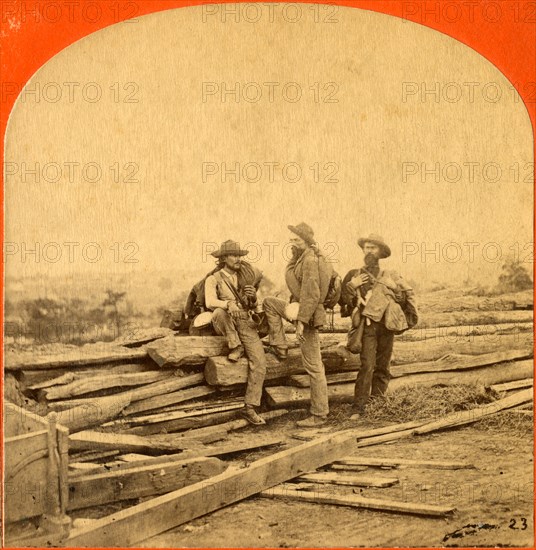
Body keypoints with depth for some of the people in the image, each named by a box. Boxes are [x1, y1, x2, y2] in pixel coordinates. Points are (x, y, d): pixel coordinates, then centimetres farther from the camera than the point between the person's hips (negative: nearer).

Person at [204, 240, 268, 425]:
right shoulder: (213, 279, 0)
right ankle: (235, 346, -17)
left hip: (246, 324, 3)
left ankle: (250, 408, -11)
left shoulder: (245, 278, 14)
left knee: (259, 362, -16)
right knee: (220, 312, -39)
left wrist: (253, 297, -10)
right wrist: (228, 304, -39)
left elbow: (254, 307, 13)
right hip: (224, 327, -3)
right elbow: (210, 302, -19)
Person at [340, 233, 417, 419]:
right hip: (367, 325, -2)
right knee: (367, 365, -15)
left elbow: (407, 295, 20)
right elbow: (344, 301, 6)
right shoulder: (354, 275, 10)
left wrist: (411, 317, 10)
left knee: (382, 366, 6)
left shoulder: (391, 276, 13)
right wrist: (351, 286, -8)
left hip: (387, 324, 2)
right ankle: (359, 406, -14)